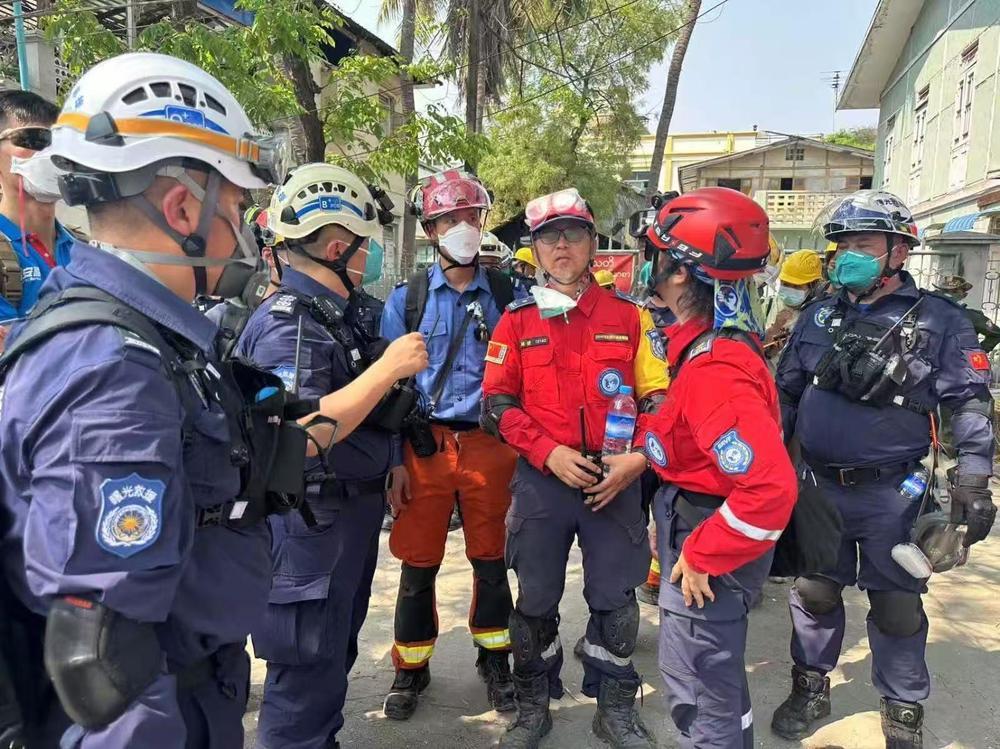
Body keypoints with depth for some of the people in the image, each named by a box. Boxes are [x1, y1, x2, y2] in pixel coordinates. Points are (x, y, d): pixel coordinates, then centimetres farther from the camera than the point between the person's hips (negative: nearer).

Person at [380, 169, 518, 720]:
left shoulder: (507, 294, 4)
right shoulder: (406, 298, 3)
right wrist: (393, 462, -3)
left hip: (490, 444, 1)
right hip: (424, 445, 0)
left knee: (491, 560, 12)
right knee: (418, 564, 9)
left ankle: (494, 660, 33)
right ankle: (411, 669, 29)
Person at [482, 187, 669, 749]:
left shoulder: (630, 315, 3)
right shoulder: (518, 320, 2)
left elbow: (657, 397, 4)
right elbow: (497, 403, -1)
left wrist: (637, 458, -11)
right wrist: (549, 453, -13)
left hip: (616, 481, 0)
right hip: (541, 481, 0)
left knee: (616, 599, 10)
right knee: (536, 600, 12)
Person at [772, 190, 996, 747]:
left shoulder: (939, 320, -5)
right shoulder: (819, 316, 5)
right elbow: (785, 392, 11)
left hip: (892, 493, -3)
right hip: (818, 486, 3)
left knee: (897, 606, 10)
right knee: (813, 593, 14)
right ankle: (811, 689, 34)